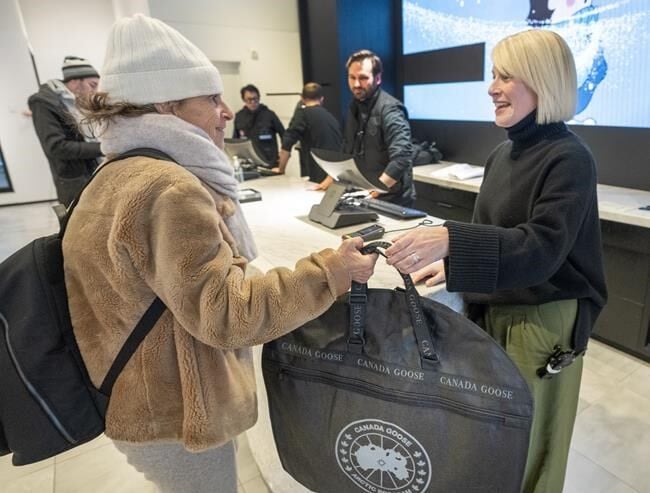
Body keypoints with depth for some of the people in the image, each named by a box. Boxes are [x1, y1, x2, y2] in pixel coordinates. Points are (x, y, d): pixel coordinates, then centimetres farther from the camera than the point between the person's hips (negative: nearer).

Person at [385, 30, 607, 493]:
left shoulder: (569, 158, -17)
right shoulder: (503, 153, 5)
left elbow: (540, 250, -28)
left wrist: (451, 239, -40)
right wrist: (448, 264, -1)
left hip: (543, 321, -7)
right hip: (493, 310, 7)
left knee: (528, 445, 13)